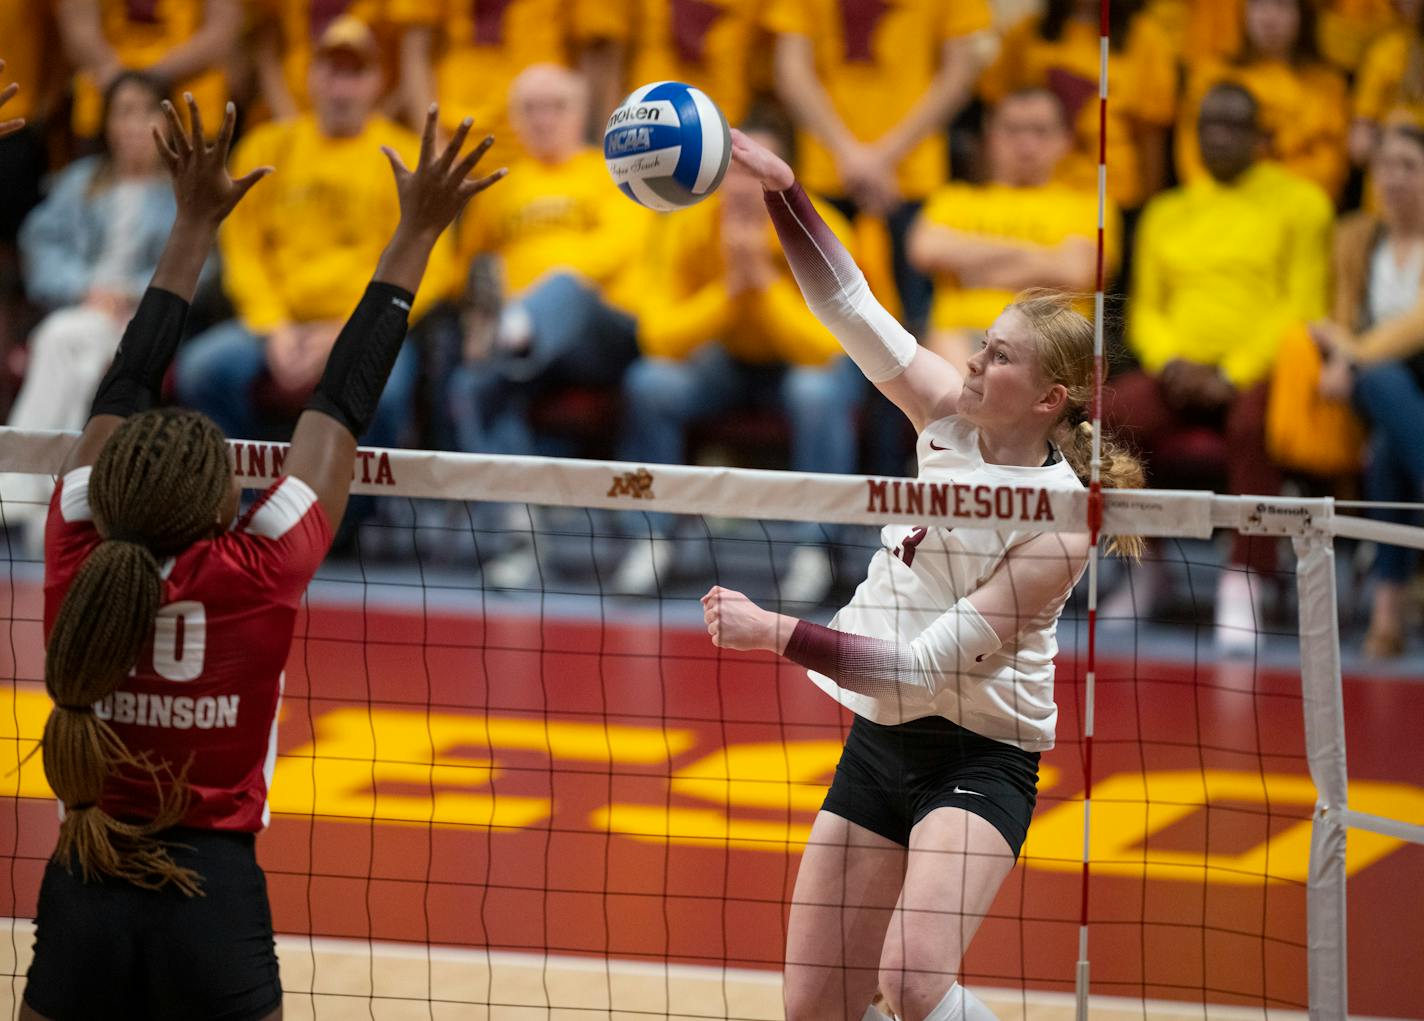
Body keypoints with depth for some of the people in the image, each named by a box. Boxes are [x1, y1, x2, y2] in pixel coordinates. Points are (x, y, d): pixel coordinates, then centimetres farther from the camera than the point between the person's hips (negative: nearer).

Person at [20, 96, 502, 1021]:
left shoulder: (79, 566, -4)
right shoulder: (256, 576, -11)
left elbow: (124, 390, 8)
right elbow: (344, 401, -2)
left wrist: (196, 225, 16)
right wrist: (415, 236, 7)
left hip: (79, 906, 3)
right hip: (213, 906, -3)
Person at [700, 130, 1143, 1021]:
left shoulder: (1063, 523, -20)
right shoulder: (954, 418, -2)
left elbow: (930, 663, -23)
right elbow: (852, 308, 3)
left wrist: (777, 634, -26)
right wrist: (783, 189, -7)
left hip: (980, 755, -7)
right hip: (879, 741, 7)